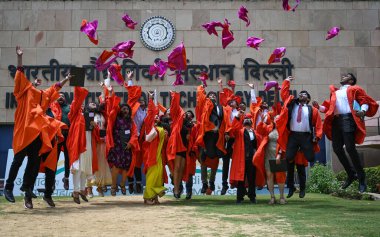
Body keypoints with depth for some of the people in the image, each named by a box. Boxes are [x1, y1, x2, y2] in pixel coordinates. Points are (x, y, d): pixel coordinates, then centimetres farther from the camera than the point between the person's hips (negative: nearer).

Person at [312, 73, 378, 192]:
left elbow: (365, 101, 2)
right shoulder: (335, 92, 28)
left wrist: (363, 111, -18)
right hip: (336, 120, 6)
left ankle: (361, 177, -5)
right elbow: (329, 107, 24)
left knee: (350, 148, -14)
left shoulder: (354, 89, 13)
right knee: (337, 148, 0)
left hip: (348, 119, -6)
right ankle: (351, 174, 14)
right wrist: (319, 107, 5)